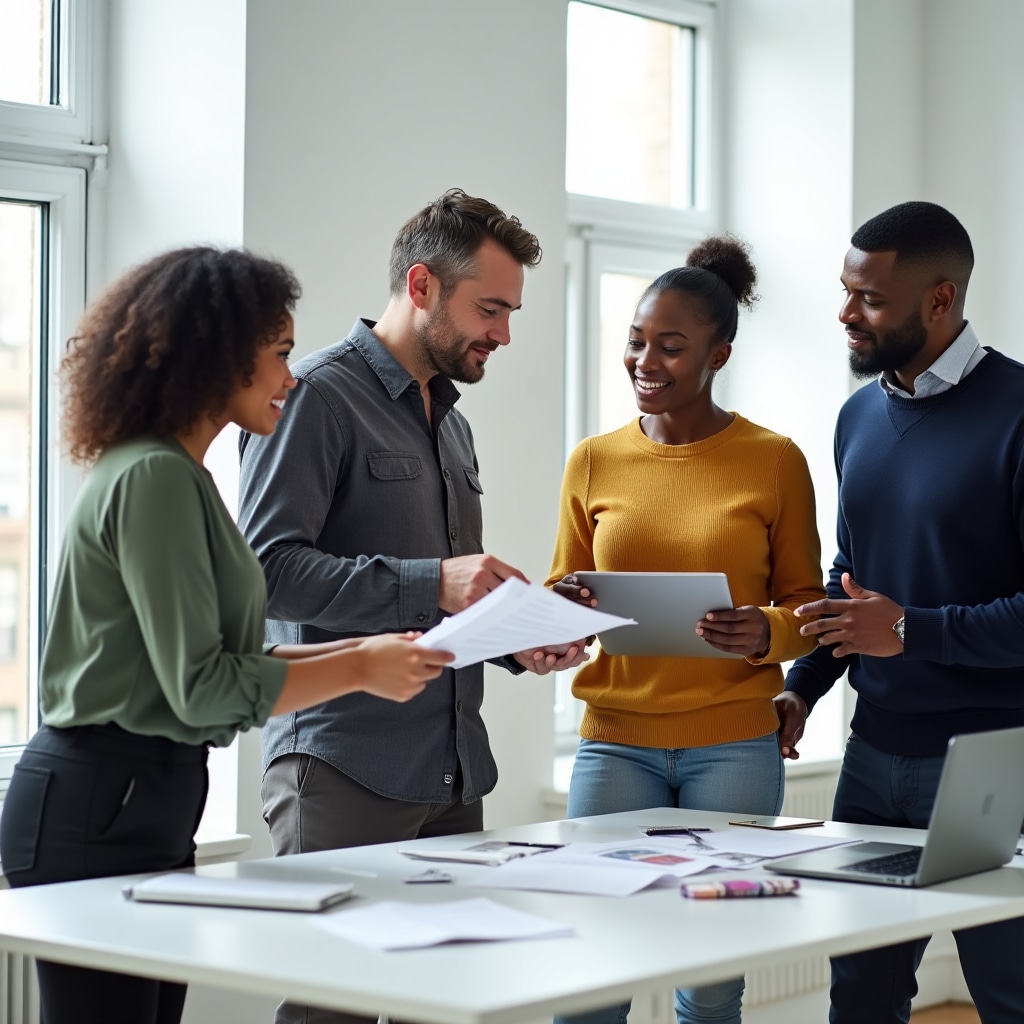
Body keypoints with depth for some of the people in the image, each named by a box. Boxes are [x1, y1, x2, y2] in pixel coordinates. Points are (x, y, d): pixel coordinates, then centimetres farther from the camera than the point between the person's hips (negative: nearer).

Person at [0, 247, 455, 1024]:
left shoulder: (177, 474, 15)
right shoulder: (154, 478, -16)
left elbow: (224, 657, 15)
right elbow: (202, 689, -19)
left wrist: (364, 651, 8)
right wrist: (359, 671, -10)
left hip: (149, 806, 10)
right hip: (97, 811, -10)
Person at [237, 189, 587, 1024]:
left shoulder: (451, 423, 21)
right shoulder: (317, 396, -7)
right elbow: (266, 567, -18)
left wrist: (516, 641, 9)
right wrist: (428, 585, -24)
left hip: (452, 772, 8)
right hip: (345, 765, -8)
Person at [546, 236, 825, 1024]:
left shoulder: (775, 461, 1)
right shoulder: (594, 462, 7)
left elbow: (808, 605, 6)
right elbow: (562, 592, 15)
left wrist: (767, 634, -16)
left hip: (734, 744, -1)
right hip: (616, 741, 2)